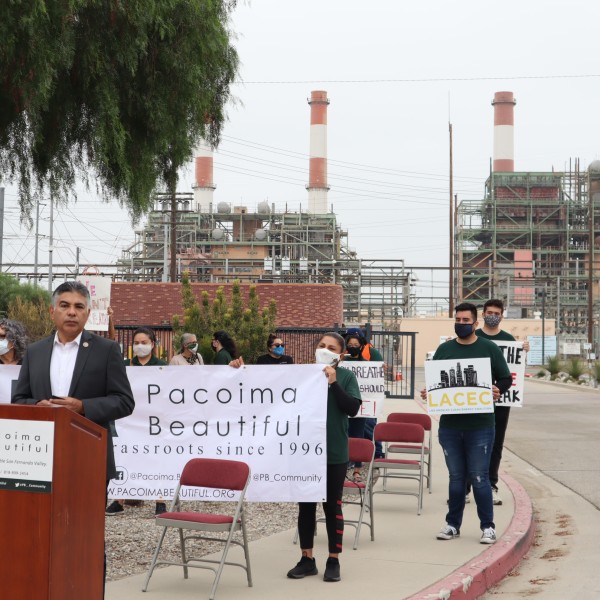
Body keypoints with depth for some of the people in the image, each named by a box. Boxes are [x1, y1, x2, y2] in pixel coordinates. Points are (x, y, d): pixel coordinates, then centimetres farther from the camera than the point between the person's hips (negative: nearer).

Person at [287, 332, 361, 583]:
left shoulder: (346, 376, -1)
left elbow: (353, 408, -10)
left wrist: (333, 383, -17)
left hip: (334, 452, -2)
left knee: (332, 505, 6)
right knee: (306, 505, 8)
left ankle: (334, 561, 15)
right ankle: (307, 559, 19)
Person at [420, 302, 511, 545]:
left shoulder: (489, 349, 2)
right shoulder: (444, 349, 9)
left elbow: (506, 378, 5)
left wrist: (498, 390, -16)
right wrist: (427, 392, -7)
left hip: (480, 426, -3)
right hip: (449, 425, 3)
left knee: (479, 477, 0)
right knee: (456, 476, 11)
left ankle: (487, 526, 11)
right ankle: (453, 524, 21)